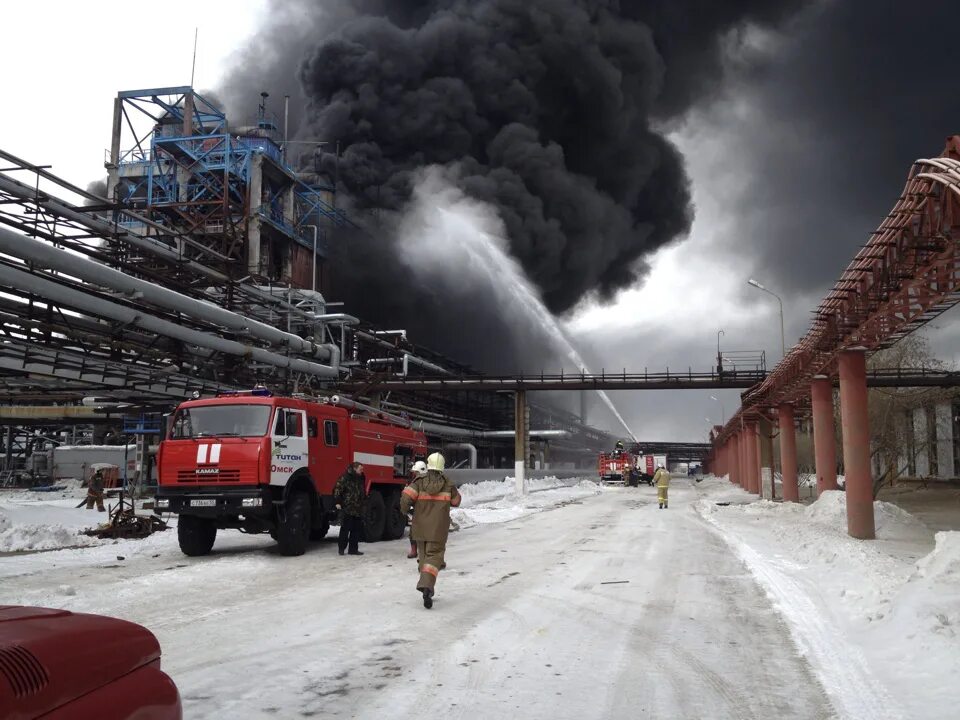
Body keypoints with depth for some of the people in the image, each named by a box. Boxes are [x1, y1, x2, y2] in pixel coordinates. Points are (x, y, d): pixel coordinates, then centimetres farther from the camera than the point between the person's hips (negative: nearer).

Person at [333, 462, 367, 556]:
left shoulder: (361, 478, 14)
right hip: (347, 509, -7)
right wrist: (338, 502, -16)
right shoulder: (345, 477, -9)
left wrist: (364, 499, 22)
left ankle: (353, 549, 13)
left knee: (356, 530, 7)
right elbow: (337, 489, -13)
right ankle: (341, 547, 7)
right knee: (345, 528, -3)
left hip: (358, 510, 7)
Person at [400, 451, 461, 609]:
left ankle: (427, 587, 23)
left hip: (420, 528, 2)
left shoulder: (419, 482, -5)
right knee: (434, 555, -4)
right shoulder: (448, 485, -3)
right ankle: (427, 585, -27)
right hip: (439, 530, -2)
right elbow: (456, 502, 12)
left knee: (423, 555, 17)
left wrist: (405, 510, 3)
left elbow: (406, 497, -17)